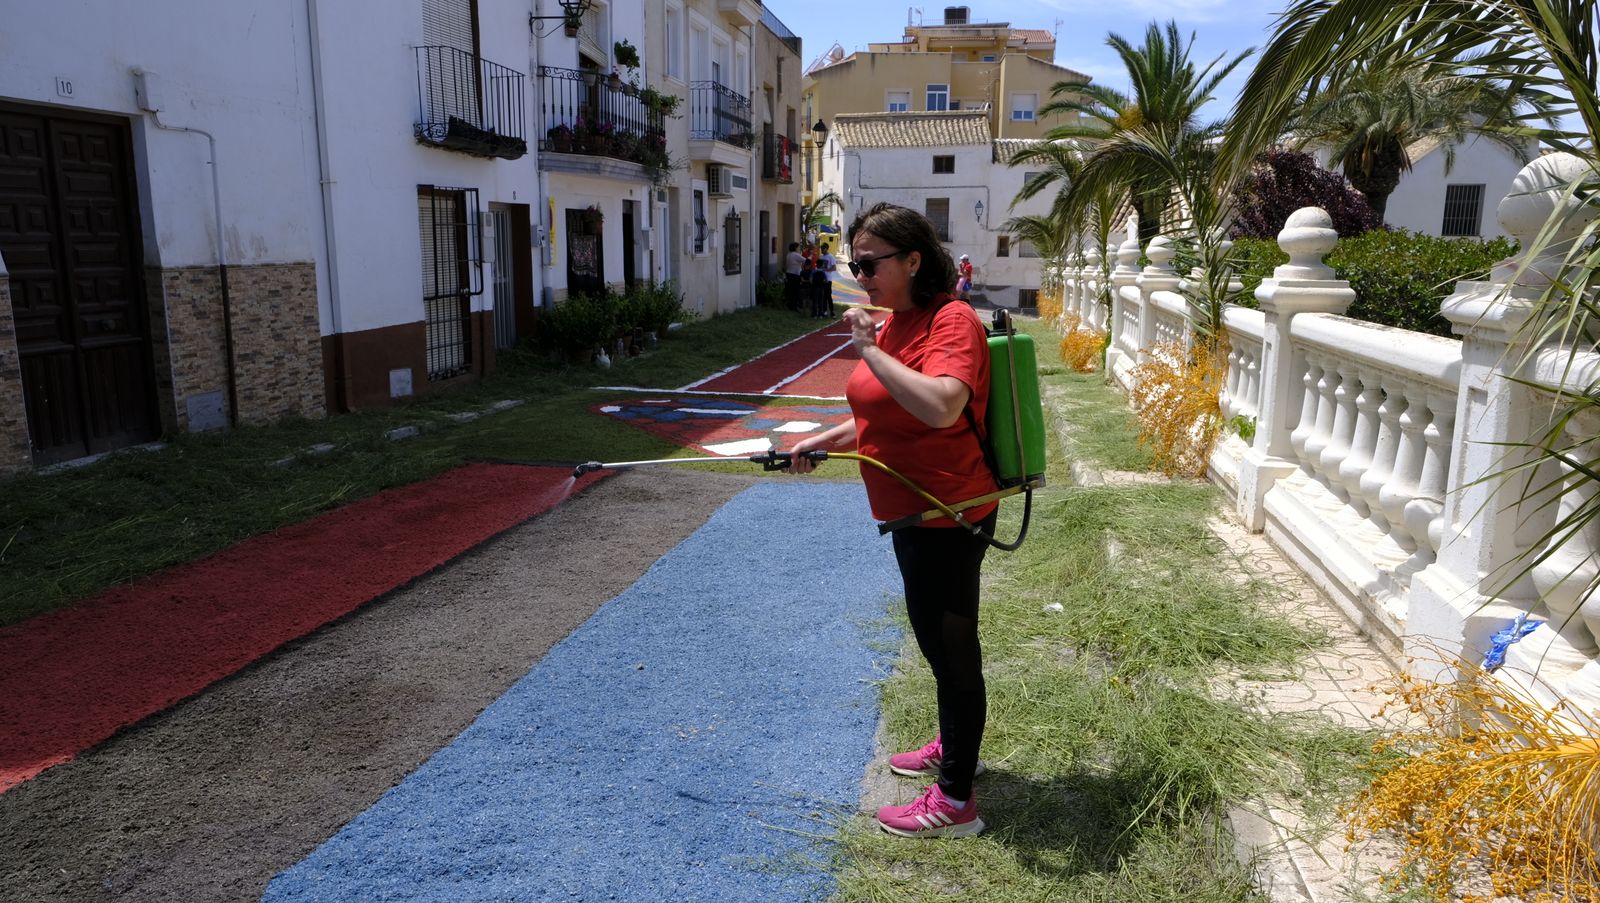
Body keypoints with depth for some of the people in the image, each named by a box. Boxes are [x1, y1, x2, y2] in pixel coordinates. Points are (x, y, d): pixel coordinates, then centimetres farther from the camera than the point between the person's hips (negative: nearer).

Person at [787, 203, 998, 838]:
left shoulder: (951, 321, -20)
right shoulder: (893, 323, 9)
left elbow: (940, 408, -38)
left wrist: (870, 351, -31)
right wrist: (824, 440, 10)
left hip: (947, 516, -10)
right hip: (914, 512, 10)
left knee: (949, 644, 2)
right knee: (939, 637, 24)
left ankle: (955, 803, 17)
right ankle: (951, 746, 45)